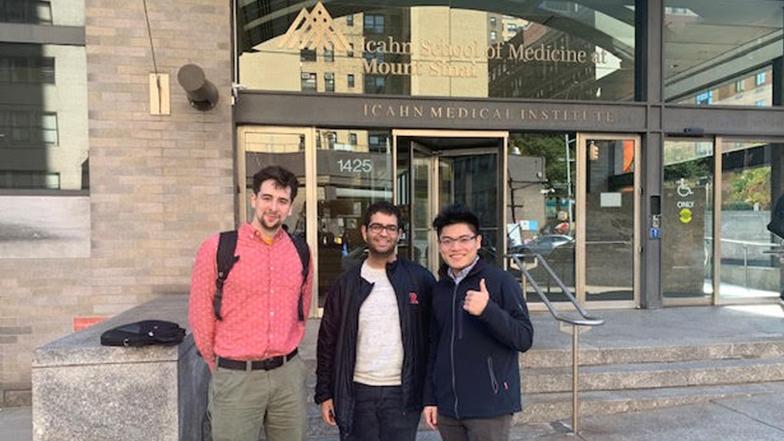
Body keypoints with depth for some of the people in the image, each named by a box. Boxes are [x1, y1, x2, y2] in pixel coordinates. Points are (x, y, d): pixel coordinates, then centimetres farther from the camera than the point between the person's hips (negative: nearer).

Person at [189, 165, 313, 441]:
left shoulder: (301, 252, 4)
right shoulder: (217, 248, -8)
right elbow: (200, 316, -2)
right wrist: (223, 369, 5)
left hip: (289, 374, 4)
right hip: (236, 377, -3)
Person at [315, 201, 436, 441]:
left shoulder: (420, 279, -1)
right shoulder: (346, 283, 3)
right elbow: (327, 341, 6)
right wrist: (324, 394, 3)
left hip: (403, 394, -1)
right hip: (357, 394, 1)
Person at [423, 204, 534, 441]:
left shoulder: (501, 281, -8)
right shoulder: (439, 289, 9)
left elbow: (524, 339, -12)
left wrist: (488, 310, -26)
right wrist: (430, 398, 13)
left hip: (489, 406, -5)